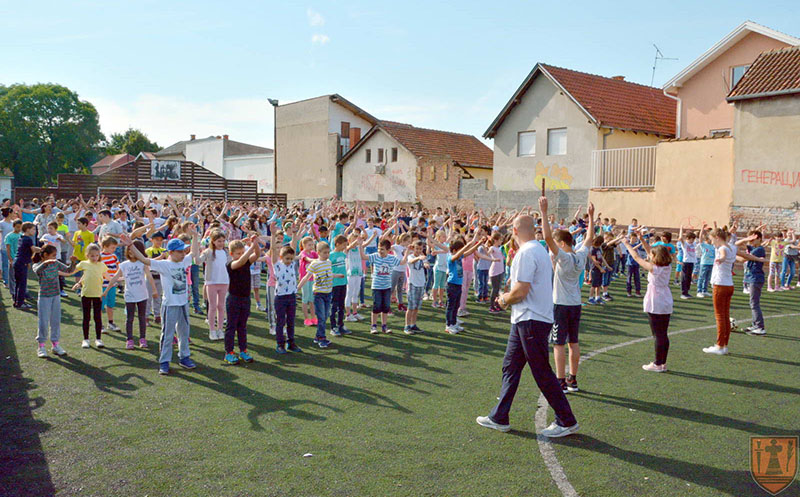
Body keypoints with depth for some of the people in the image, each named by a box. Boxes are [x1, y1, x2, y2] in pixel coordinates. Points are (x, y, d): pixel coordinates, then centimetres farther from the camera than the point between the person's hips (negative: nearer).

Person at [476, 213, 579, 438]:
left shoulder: (526, 252, -18)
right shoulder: (540, 250, 14)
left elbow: (520, 292, -23)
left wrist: (504, 299, -3)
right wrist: (508, 297, 12)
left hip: (532, 320, -10)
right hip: (525, 319, 10)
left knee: (542, 373, 0)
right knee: (510, 367, 13)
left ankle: (567, 421, 13)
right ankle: (499, 418, 21)